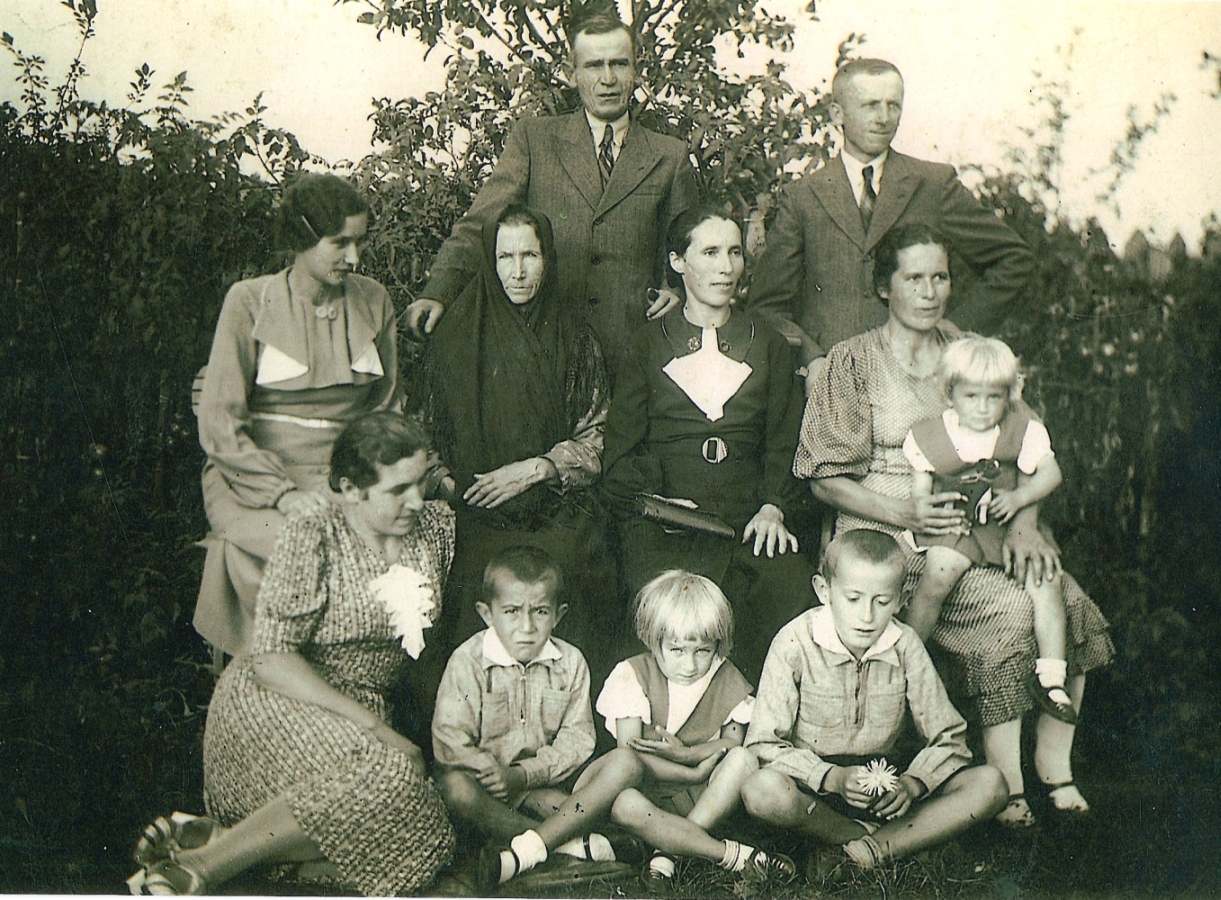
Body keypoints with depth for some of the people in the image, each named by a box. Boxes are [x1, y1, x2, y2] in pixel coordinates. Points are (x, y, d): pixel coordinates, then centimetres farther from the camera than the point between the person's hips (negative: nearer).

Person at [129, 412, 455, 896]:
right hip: (271, 701, -5)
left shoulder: (437, 524, 4)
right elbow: (271, 657, -18)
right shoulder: (312, 536, -12)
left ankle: (210, 833, -17)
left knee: (415, 831, -25)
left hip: (366, 709, 6)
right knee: (390, 773, -34)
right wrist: (368, 724, -24)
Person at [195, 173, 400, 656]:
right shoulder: (250, 302, -1)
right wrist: (285, 493, -17)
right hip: (256, 481, -3)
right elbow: (219, 425, -5)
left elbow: (386, 407, 16)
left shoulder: (373, 300, 11)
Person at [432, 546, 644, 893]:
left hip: (550, 779, 3)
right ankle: (573, 844, -29)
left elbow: (577, 738, -4)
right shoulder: (468, 662, -8)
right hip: (493, 786, -3)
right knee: (455, 786, -35)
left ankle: (523, 851, -31)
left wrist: (526, 774, -19)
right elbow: (449, 742, -14)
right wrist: (494, 772, -30)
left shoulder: (570, 662, 0)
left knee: (625, 763, -19)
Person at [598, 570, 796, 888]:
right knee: (623, 804, -36)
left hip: (705, 797, 3)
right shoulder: (633, 676, -8)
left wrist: (686, 754, -18)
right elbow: (630, 756, -15)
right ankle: (735, 856, -28)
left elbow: (732, 740, 0)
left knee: (744, 760, -26)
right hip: (650, 793, -2)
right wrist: (697, 773, -15)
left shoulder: (727, 680, 1)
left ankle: (667, 850, -26)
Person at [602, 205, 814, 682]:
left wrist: (772, 506, -4)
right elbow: (621, 452, 10)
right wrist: (656, 499, -10)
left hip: (748, 522, 2)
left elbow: (784, 444, 16)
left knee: (792, 585, -31)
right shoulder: (649, 346, 16)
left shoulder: (769, 347, 21)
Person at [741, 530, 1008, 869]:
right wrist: (832, 778, -28)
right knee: (762, 790, -37)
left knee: (990, 784, -15)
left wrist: (913, 784, -21)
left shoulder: (905, 646, -3)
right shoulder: (796, 643, -12)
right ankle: (870, 839, -12)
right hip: (813, 788, -3)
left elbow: (948, 739, -1)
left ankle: (876, 847, -19)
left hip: (883, 789, 3)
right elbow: (764, 743, -14)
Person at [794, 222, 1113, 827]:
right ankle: (1004, 781, -15)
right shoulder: (854, 361, 2)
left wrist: (1024, 523, -9)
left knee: (1071, 604, -21)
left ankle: (1056, 769, -8)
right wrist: (906, 514, -18)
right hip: (886, 537, -4)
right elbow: (825, 478, -3)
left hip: (977, 526, 5)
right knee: (1010, 611, -27)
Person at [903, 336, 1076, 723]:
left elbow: (1050, 473, 6)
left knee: (1044, 579, -19)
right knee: (939, 570, -32)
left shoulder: (1024, 432, 2)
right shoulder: (928, 436, -2)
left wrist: (1019, 497, -11)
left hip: (1006, 528, 3)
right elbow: (919, 488, 4)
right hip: (951, 530, -2)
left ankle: (1050, 676, -8)